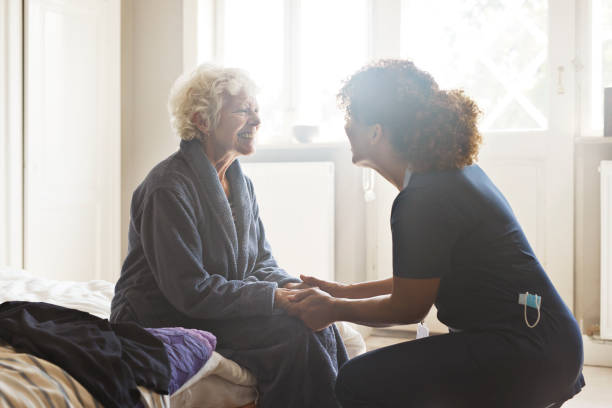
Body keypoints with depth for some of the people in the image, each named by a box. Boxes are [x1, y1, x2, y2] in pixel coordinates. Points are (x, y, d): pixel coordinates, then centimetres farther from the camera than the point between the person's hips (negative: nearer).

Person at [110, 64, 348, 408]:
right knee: (296, 333, -23)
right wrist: (273, 296, -22)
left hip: (222, 310, 8)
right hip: (165, 324, -8)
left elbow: (262, 262, 11)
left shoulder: (241, 184, 10)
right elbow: (189, 291, -23)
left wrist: (292, 287, -12)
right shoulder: (168, 188, -18)